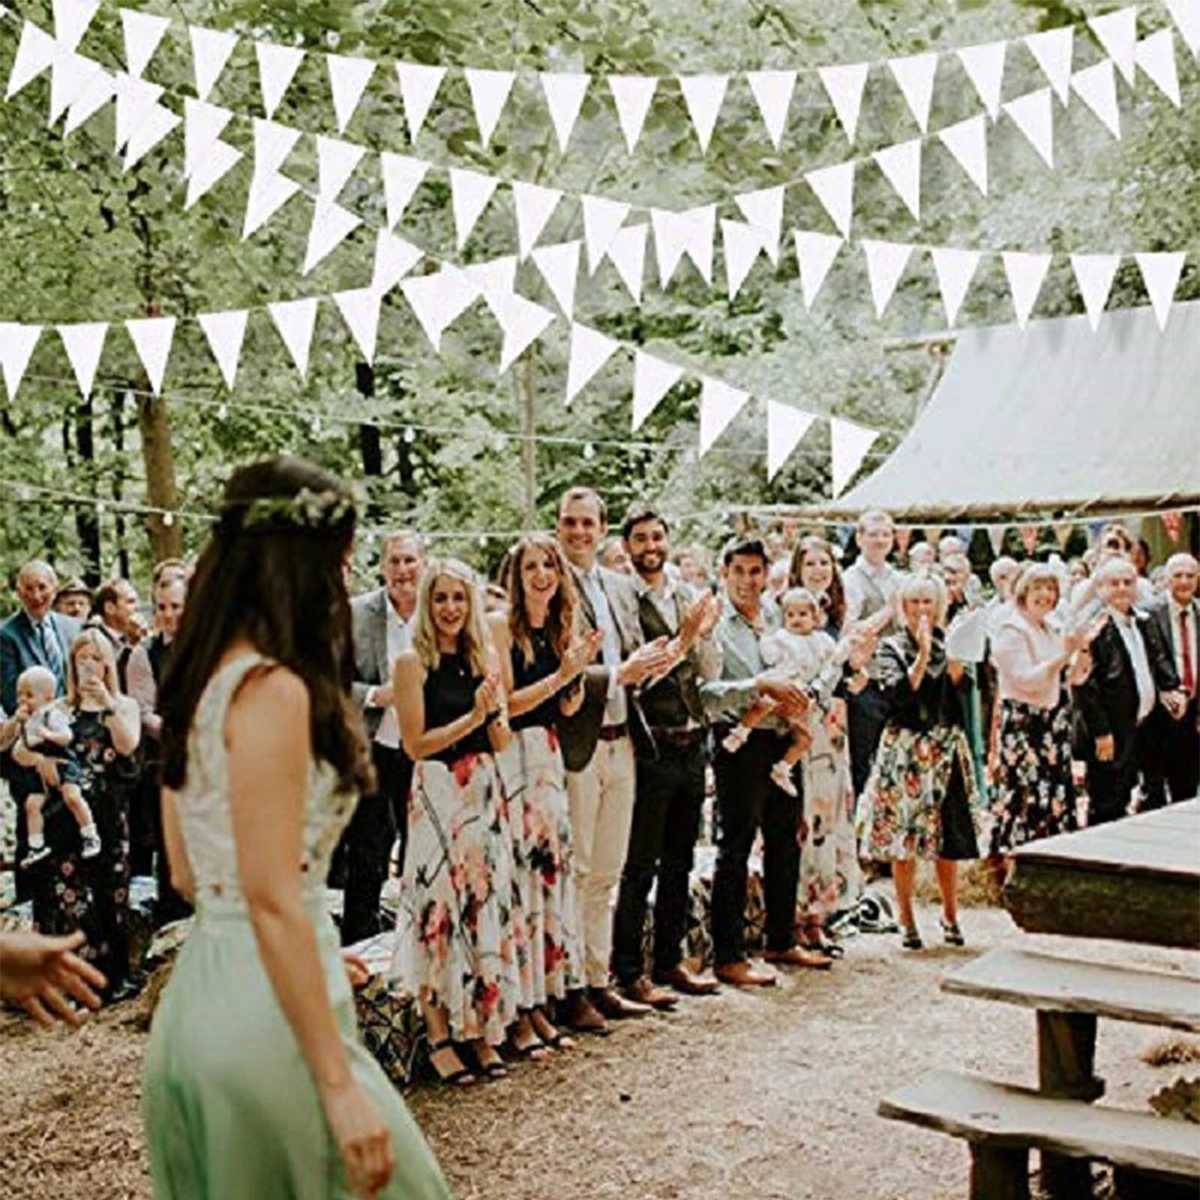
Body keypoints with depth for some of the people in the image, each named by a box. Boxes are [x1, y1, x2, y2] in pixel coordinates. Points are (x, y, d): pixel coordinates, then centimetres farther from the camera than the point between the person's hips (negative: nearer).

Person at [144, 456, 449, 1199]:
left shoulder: (202, 680, 9)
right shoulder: (273, 689, -18)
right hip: (267, 1000, -9)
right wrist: (339, 1084, -20)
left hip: (203, 987, 9)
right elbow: (273, 900, -22)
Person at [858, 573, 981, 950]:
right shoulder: (891, 646, 2)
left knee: (949, 838, 4)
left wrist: (956, 660, -11)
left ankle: (950, 915, 20)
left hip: (946, 748, 2)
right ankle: (907, 921, 9)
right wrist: (923, 656, -18)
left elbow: (964, 695, 1)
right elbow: (897, 694, -14)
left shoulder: (950, 642, 10)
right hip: (904, 748, -2)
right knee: (903, 836, -2)